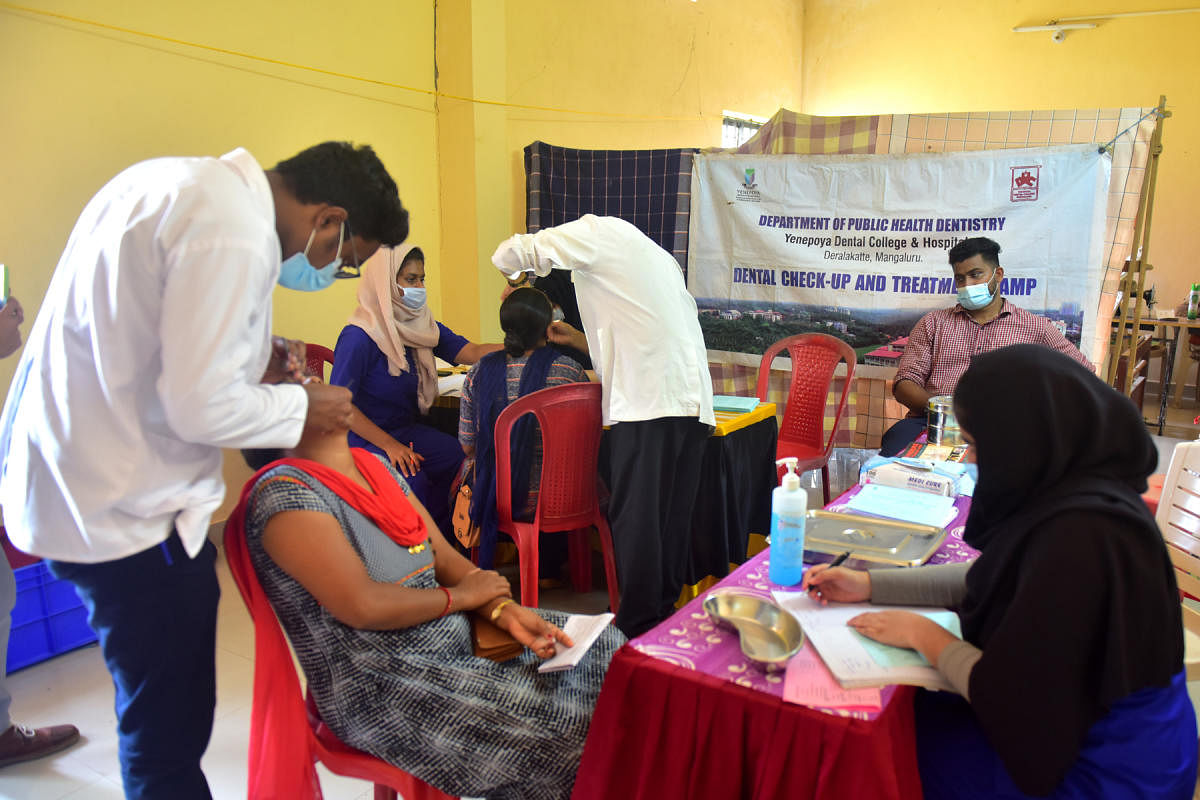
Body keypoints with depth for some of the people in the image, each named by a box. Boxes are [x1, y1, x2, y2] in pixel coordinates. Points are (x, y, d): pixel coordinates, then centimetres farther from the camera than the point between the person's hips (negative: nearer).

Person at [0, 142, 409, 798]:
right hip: (128, 512, -10)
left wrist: (252, 356, 9)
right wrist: (302, 407, -7)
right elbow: (200, 408, -23)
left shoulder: (175, 180, 9)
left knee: (161, 720, 22)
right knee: (169, 741, 6)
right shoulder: (235, 237, -23)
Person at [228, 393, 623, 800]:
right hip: (379, 688, -8)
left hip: (461, 639, 9)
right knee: (567, 722, -18)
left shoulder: (375, 465, 10)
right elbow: (363, 606, -24)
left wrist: (504, 609, -8)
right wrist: (459, 596, -10)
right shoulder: (283, 491, -16)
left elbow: (446, 557, 8)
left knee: (603, 644, 4)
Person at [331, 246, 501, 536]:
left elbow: (474, 353, -8)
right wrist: (389, 445, -21)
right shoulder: (358, 337, -16)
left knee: (465, 460, -17)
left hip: (408, 430, 6)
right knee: (413, 480, -31)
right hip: (364, 439, -6)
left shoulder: (423, 326, 4)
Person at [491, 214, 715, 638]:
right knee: (673, 517, 14)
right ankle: (665, 612, 25)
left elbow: (510, 254, 9)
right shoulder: (656, 255, 32)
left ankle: (638, 630, 2)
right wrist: (579, 340, 32)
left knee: (635, 519, -3)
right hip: (692, 400, 8)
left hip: (647, 401, -8)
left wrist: (513, 279, 31)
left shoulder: (598, 230, 9)